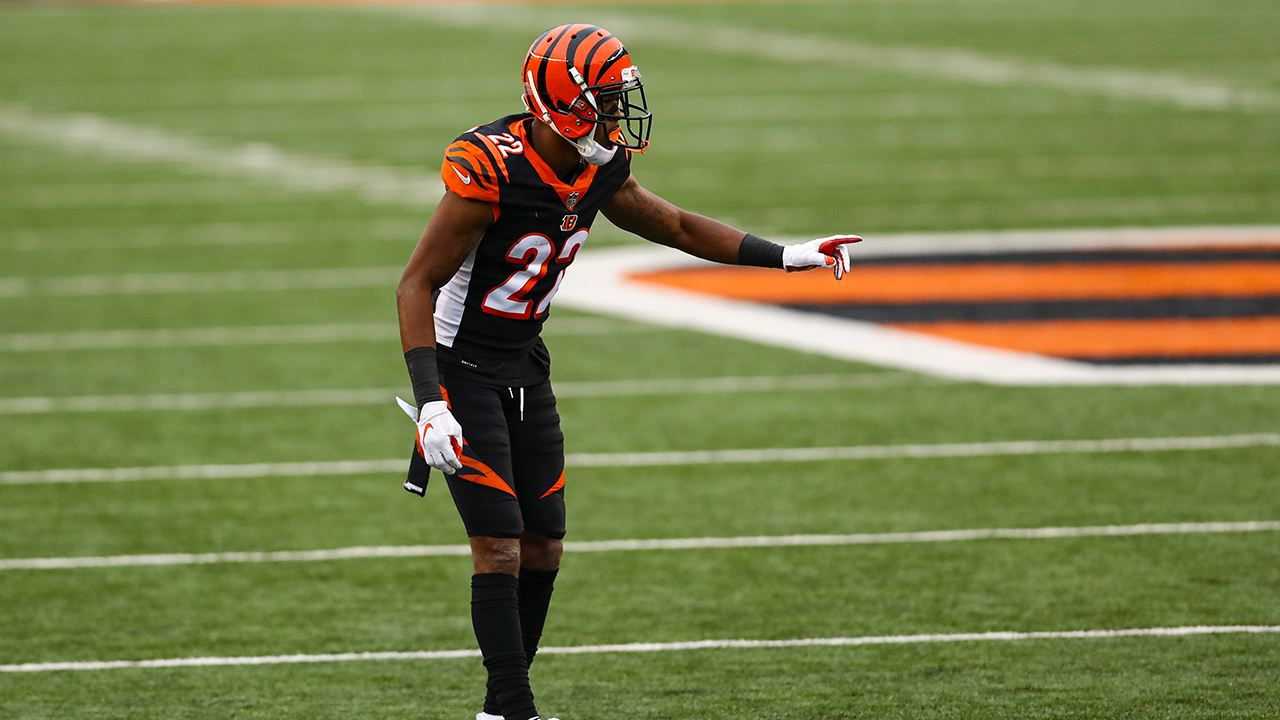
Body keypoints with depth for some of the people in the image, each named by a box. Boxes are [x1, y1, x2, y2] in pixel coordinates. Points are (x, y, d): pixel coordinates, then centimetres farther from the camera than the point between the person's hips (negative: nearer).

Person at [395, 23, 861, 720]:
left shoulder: (597, 172, -2)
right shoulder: (491, 171, -26)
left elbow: (676, 226, 15)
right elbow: (417, 284, -23)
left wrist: (786, 256, 14)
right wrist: (430, 402, -31)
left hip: (523, 367, 8)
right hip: (461, 367, -8)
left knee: (543, 548, 7)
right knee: (500, 550, -12)